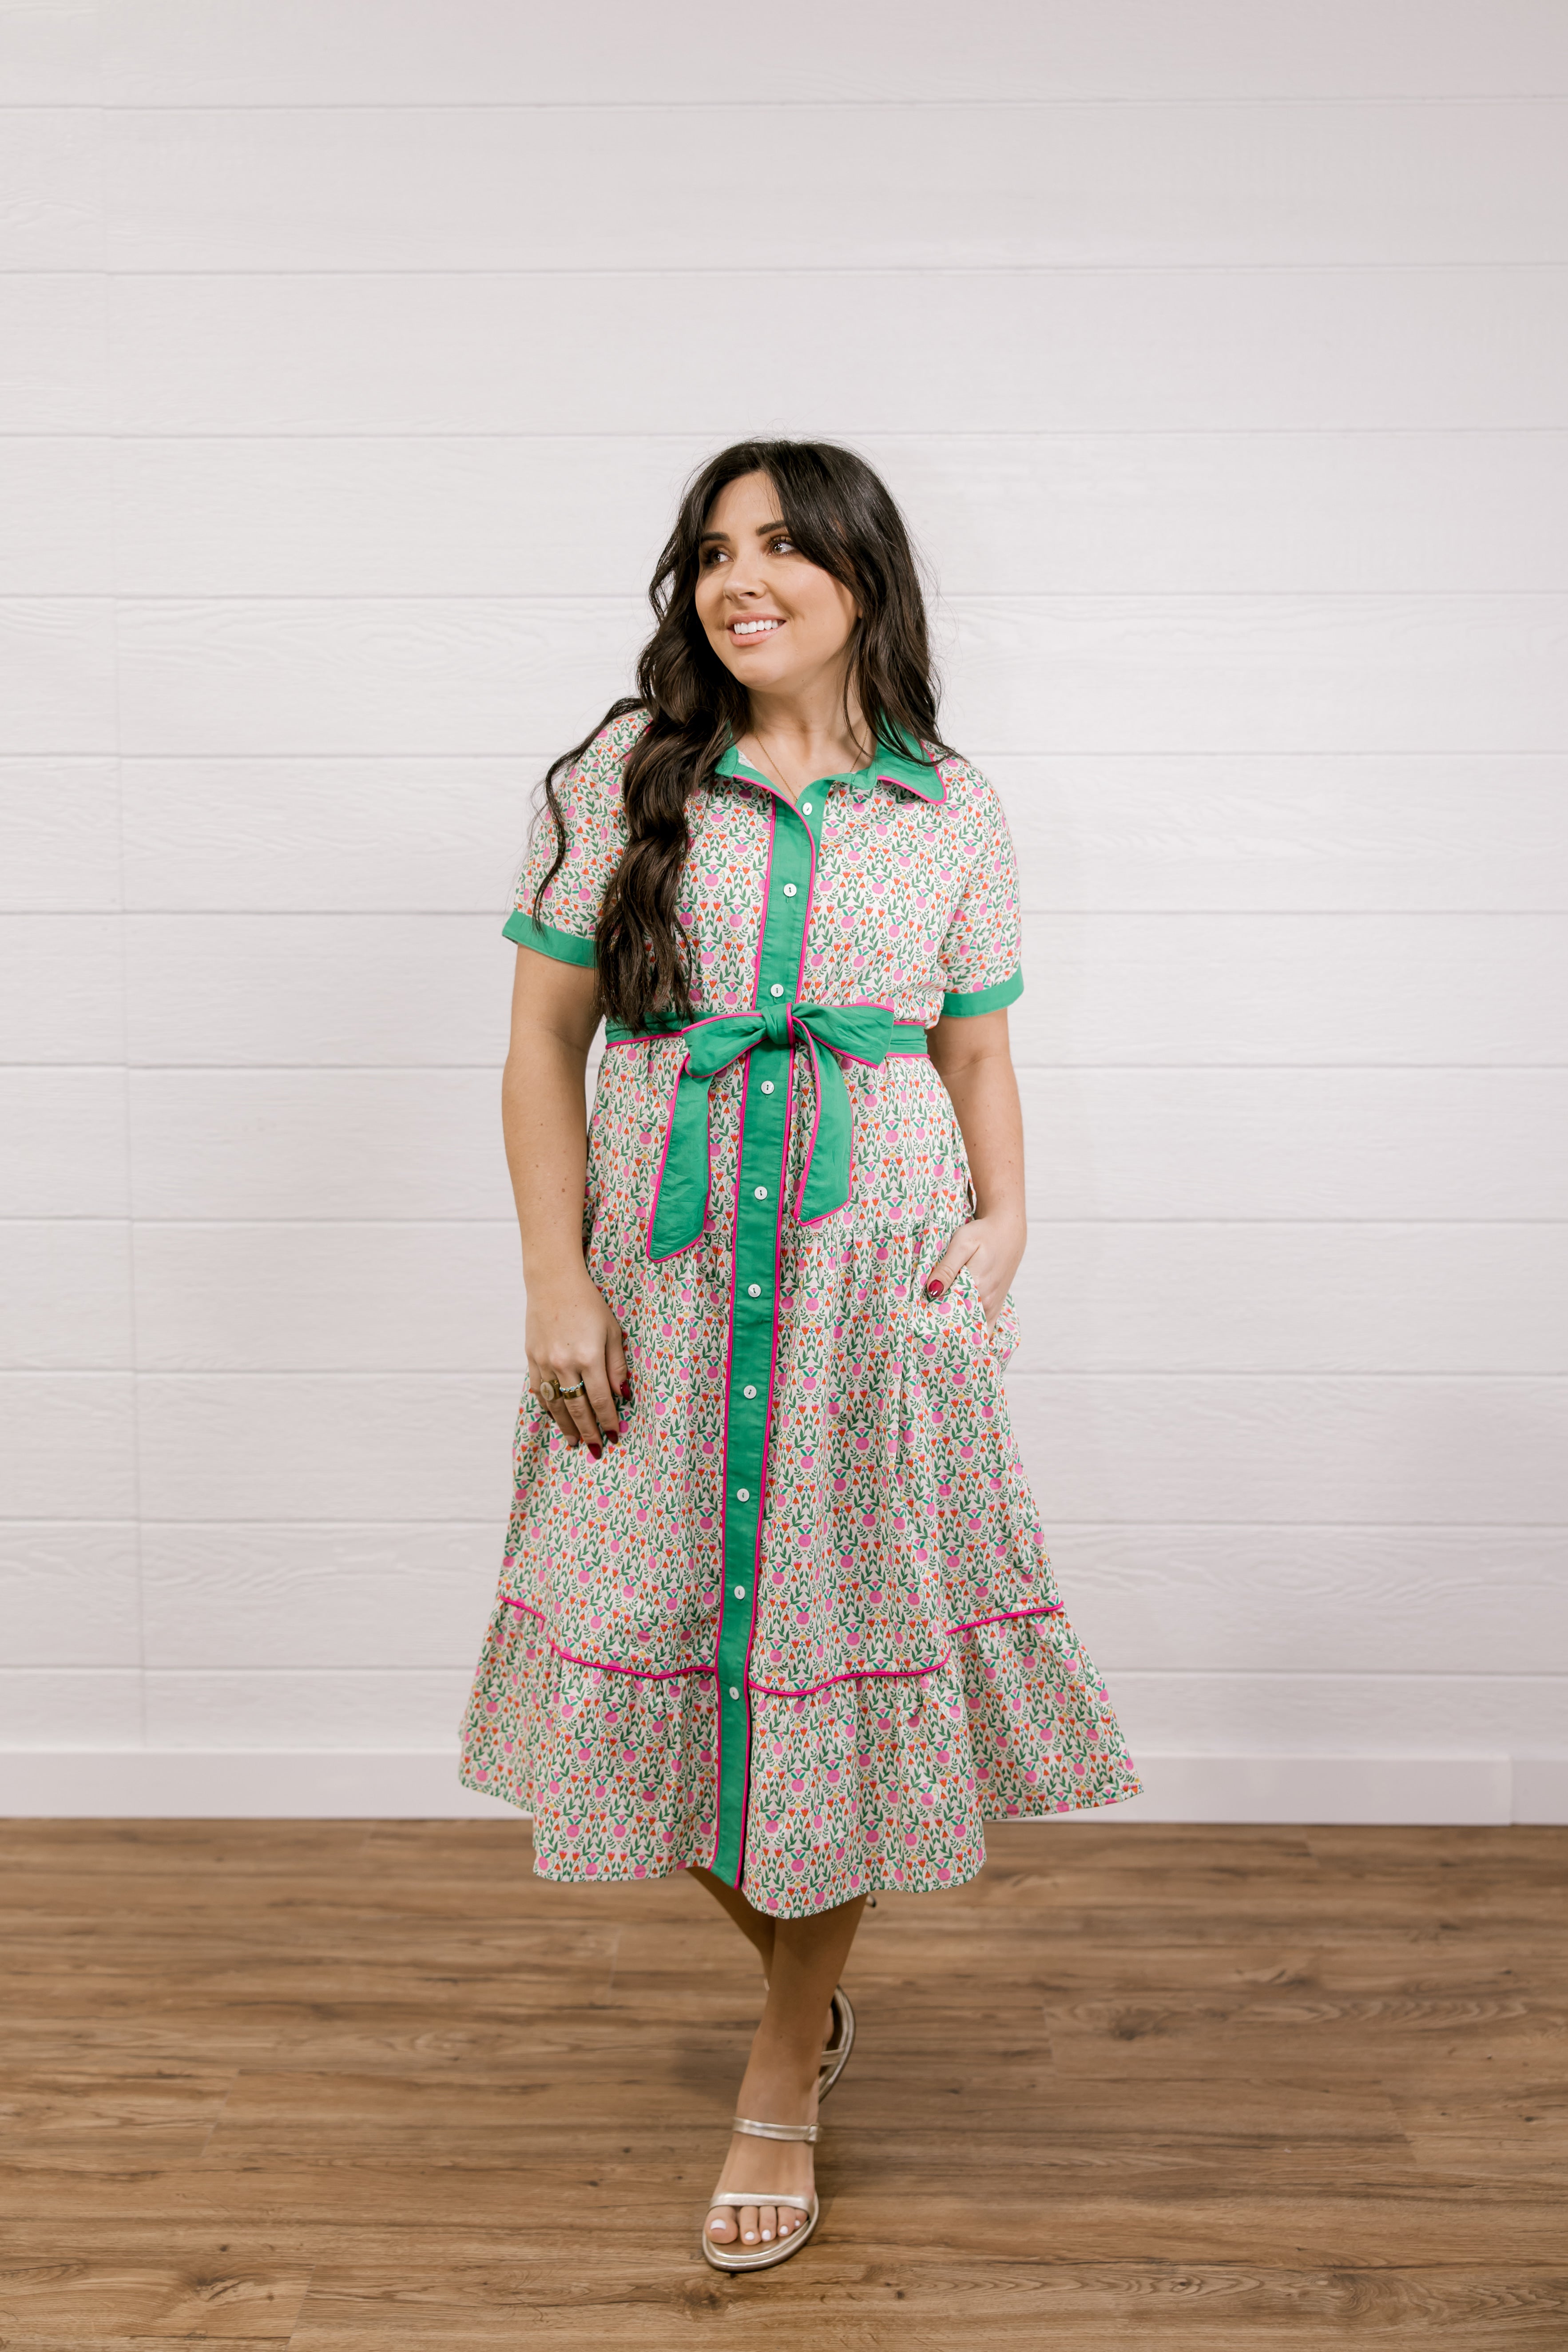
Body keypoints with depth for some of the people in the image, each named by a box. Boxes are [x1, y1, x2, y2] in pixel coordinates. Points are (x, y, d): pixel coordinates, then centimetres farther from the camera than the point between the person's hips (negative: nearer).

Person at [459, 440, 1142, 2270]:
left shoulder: (952, 814, 5)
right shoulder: (620, 783, 2)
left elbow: (978, 1059, 11)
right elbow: (543, 1042, 1)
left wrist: (1003, 1221, -6)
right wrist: (557, 1279, -7)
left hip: (876, 1293, 0)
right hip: (662, 1287, 1)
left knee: (840, 1653, 4)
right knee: (664, 1640, 5)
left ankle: (785, 2081, 25)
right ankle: (807, 1991, 35)